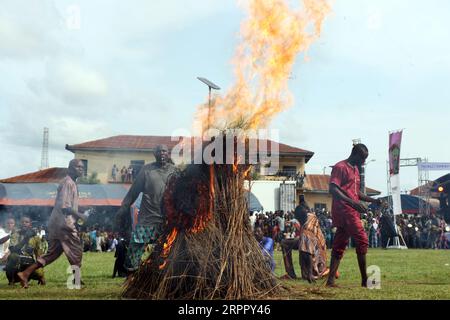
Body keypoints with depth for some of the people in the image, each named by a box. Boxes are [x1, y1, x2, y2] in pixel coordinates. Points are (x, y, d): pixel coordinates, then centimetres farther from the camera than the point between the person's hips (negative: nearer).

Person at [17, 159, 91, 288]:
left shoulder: (71, 183, 18)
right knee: (76, 251, 1)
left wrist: (79, 216, 15)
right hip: (64, 223, -10)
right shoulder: (68, 183, -13)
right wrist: (81, 216, -16)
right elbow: (64, 207, -22)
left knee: (52, 253, 13)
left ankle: (25, 273, 11)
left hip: (56, 223, 10)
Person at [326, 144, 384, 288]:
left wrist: (373, 200, 15)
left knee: (339, 246, 7)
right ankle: (365, 280, -2)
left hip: (352, 212, 9)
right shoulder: (340, 167, -8)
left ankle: (331, 280, 9)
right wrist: (352, 202, -27)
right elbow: (332, 189, -18)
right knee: (362, 241, -9)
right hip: (344, 210, -9)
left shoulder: (355, 169, 21)